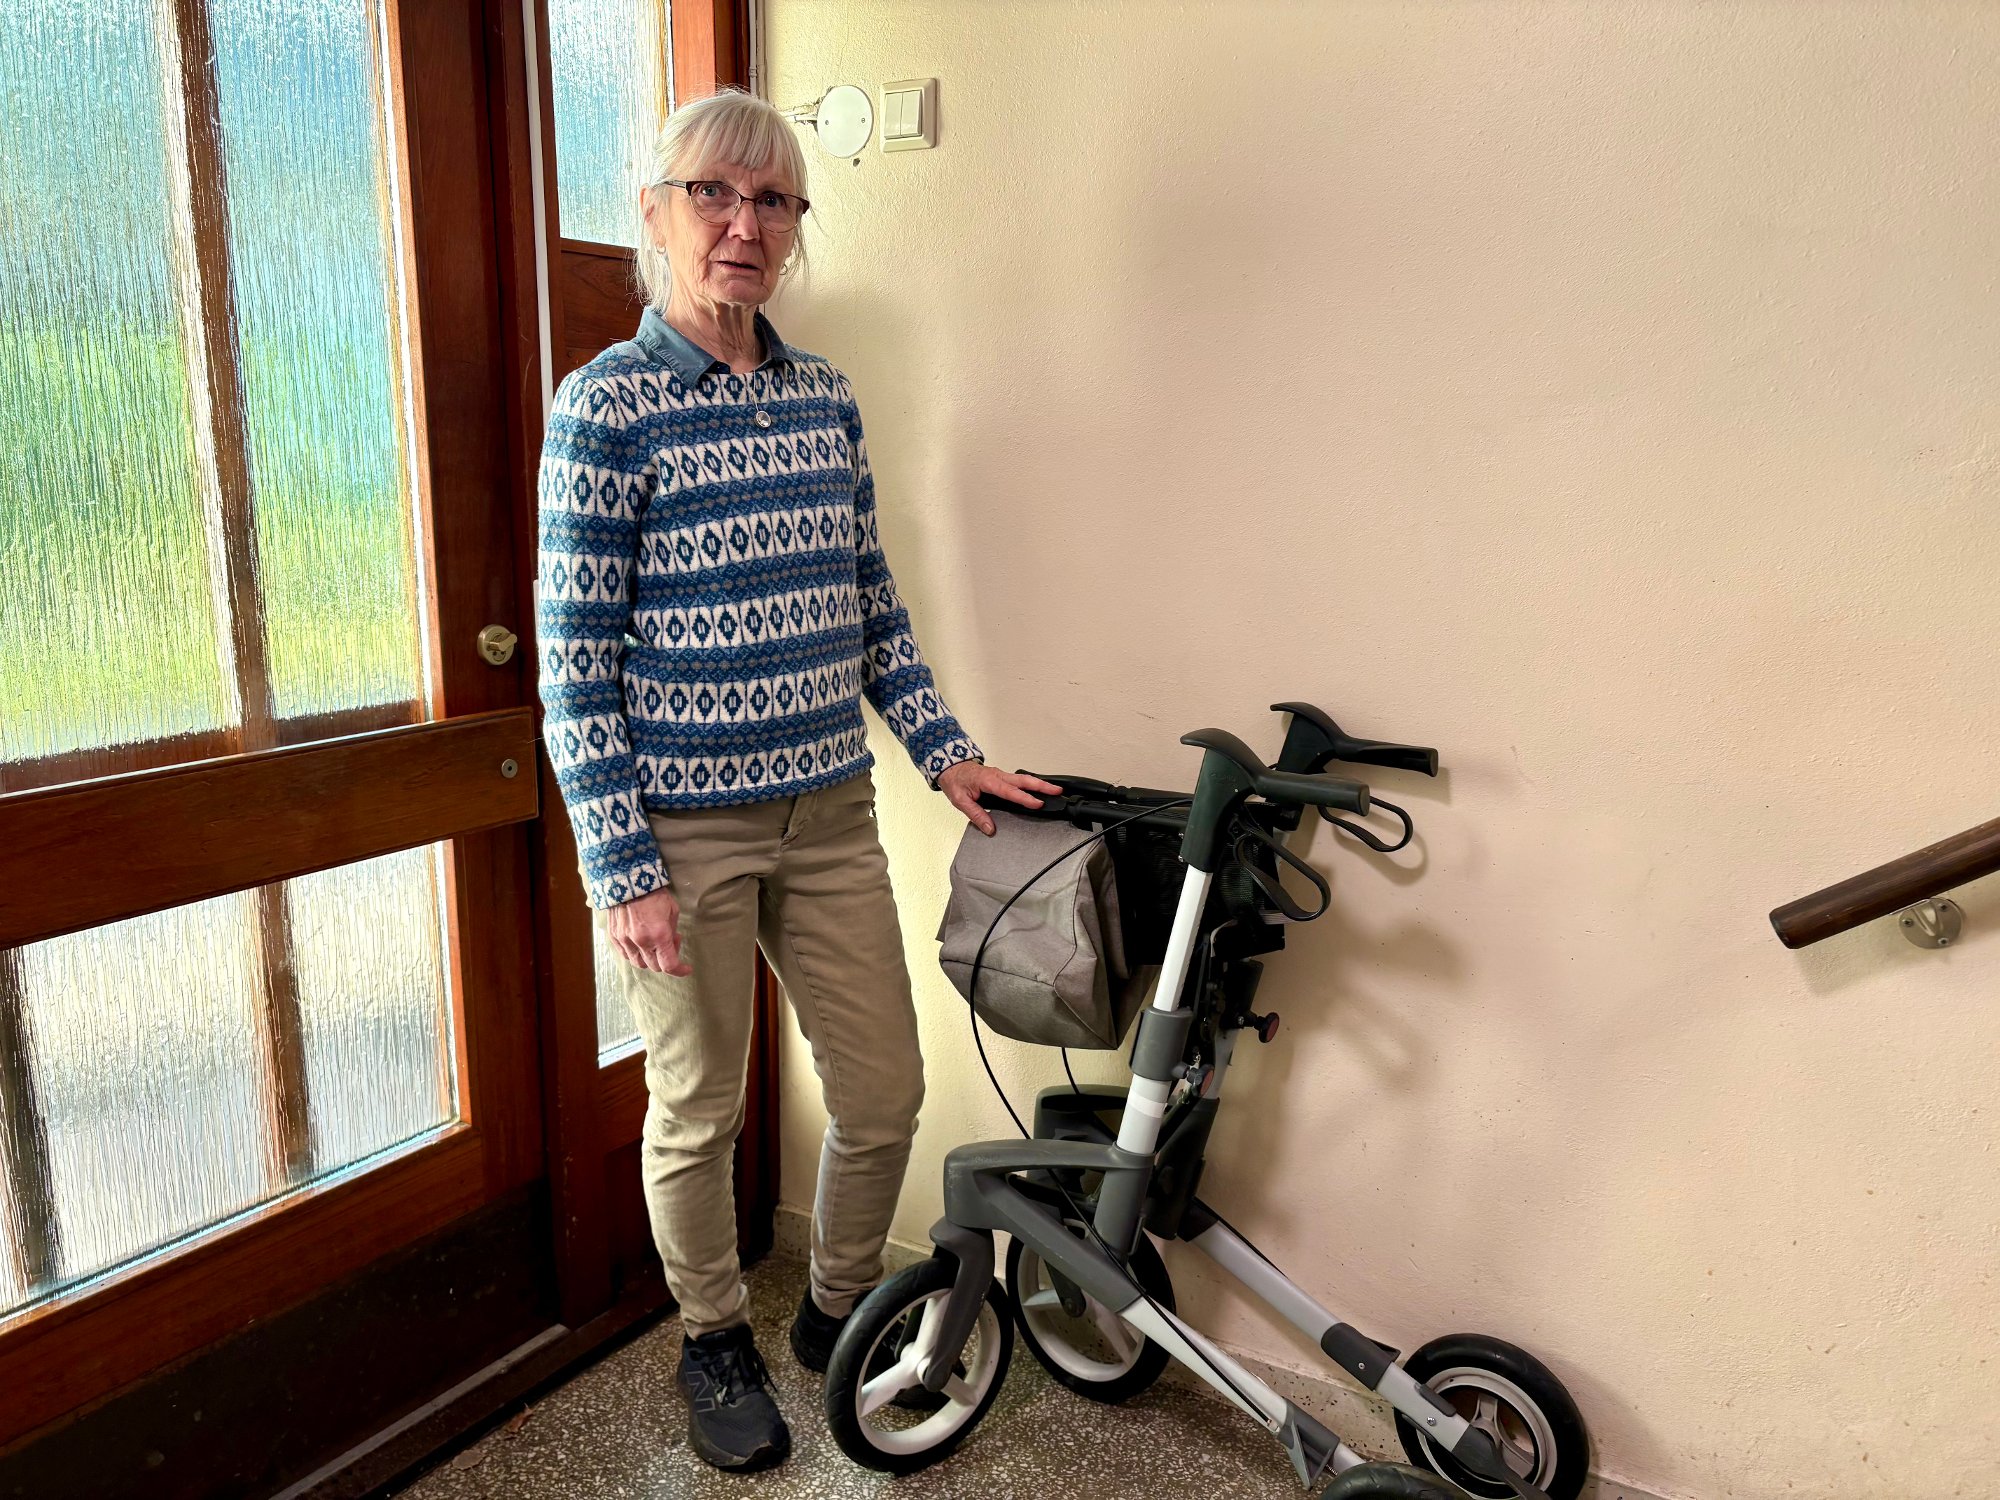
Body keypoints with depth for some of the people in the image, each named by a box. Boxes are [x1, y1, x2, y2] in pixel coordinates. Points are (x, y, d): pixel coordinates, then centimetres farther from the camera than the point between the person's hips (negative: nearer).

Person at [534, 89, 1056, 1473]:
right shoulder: (607, 405, -8)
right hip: (684, 830, -5)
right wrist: (624, 868, -13)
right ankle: (716, 1344, 39)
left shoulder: (827, 399, 8)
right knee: (699, 1111, 12)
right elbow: (575, 658, -10)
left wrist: (948, 752, 6)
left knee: (885, 1095, 11)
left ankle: (841, 1307, 39)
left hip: (830, 814, 5)